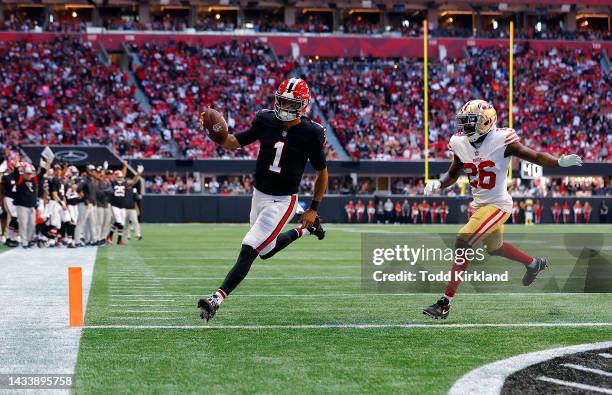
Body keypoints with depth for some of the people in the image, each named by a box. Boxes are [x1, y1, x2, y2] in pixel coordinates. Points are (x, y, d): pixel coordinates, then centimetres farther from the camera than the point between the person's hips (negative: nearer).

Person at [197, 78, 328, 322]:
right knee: (267, 250, 21)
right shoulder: (266, 121, -4)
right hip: (259, 194, 6)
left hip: (282, 201, -6)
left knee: (249, 250, -14)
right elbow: (232, 143, 0)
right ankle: (305, 230, 44)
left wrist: (313, 209, 1)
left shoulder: (310, 134, -13)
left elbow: (322, 173, 0)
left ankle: (217, 299, -14)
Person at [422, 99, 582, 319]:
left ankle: (445, 303, -12)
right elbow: (452, 174, 13)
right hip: (479, 204, 8)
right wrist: (437, 184, -8)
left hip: (497, 205, -8)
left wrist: (561, 161, -33)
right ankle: (534, 264, 56)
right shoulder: (461, 144, -1)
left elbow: (536, 157, -16)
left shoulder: (501, 141, -19)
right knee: (494, 248, 27)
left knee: (461, 244, -17)